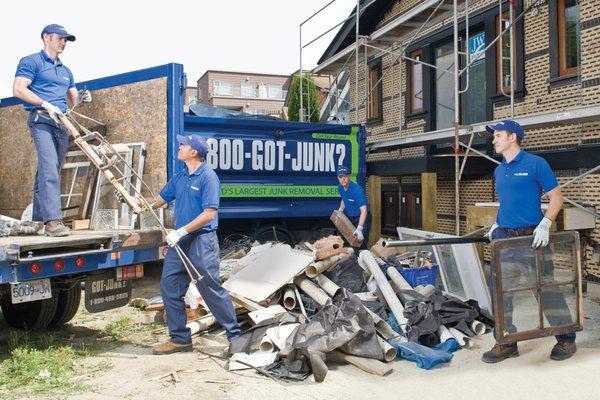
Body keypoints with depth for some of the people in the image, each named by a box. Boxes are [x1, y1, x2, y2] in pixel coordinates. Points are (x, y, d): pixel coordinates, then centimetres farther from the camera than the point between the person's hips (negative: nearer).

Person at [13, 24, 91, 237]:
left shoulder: (66, 70, 26)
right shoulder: (31, 61, 4)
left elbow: (73, 99, 27)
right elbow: (18, 89, -7)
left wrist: (80, 98, 3)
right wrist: (46, 105, -16)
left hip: (62, 123, 7)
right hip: (41, 120, -7)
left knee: (52, 171, 8)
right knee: (49, 167, -21)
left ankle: (38, 220, 15)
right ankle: (52, 219, -29)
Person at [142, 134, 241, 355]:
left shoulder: (208, 177, -13)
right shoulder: (179, 177, 12)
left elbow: (209, 214, -19)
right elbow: (161, 199, 24)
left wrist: (181, 231, -21)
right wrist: (142, 204, 8)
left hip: (202, 240, -8)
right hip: (180, 241, 8)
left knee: (213, 290, -3)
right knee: (169, 287, 9)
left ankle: (235, 336, 12)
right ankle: (180, 338, 21)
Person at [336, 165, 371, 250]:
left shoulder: (357, 190, -29)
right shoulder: (340, 188, -5)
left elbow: (364, 210, -36)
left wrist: (359, 228, -45)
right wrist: (341, 209, 0)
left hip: (362, 218, -7)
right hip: (349, 218, 7)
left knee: (361, 245, -13)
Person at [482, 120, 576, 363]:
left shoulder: (535, 164, -6)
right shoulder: (499, 171, 14)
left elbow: (556, 197, -6)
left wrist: (544, 225, -17)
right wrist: (497, 225, 10)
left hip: (531, 239, -6)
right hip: (503, 238, 7)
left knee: (545, 289, 2)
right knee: (500, 292, 6)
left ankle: (567, 339, 21)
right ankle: (506, 342, 18)